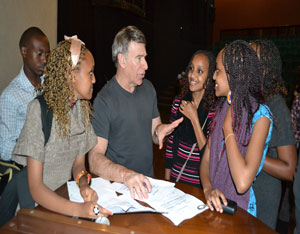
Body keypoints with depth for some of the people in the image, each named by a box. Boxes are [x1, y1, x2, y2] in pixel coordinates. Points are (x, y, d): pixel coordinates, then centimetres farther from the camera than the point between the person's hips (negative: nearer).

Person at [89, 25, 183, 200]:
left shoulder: (148, 88, 7)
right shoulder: (104, 100, -14)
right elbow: (95, 159, -18)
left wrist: (160, 130, -7)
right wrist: (125, 174, -34)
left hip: (148, 180, 5)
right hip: (118, 186, -4)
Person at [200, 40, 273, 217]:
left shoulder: (260, 116, -15)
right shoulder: (222, 108, 4)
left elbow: (242, 183, -26)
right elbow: (206, 158, 4)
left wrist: (227, 127, -18)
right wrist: (208, 188, -14)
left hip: (237, 208, -3)